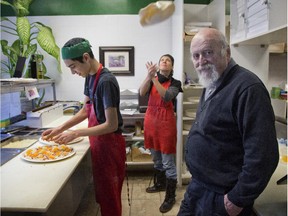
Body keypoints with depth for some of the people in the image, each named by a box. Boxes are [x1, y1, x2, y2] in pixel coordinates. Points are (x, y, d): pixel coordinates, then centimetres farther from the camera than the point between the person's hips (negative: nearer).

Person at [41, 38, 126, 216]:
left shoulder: (106, 81, -22)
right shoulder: (90, 77, 5)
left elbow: (111, 125, -22)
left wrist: (77, 133, -18)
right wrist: (61, 128, 5)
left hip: (109, 144, -8)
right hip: (98, 143, 8)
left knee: (110, 196, 8)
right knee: (101, 193, 20)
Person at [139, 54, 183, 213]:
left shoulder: (174, 83, -2)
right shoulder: (151, 79, 7)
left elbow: (167, 97, -22)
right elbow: (142, 93, -12)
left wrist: (154, 78, -24)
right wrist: (149, 76, -27)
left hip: (166, 121, -4)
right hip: (151, 119, 5)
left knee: (168, 162, 1)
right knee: (156, 158, 20)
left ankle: (170, 197, 14)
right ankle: (160, 184, 41)